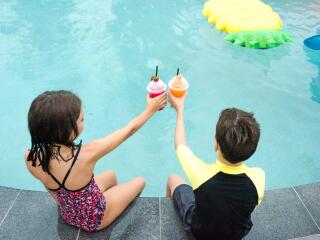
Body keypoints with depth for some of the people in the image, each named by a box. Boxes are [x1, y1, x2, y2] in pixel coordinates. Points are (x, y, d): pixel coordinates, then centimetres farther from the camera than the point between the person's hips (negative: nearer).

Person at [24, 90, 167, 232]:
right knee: (140, 182, 19)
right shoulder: (86, 154, -39)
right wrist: (151, 109, -9)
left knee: (111, 175, 28)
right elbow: (129, 130, -24)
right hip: (94, 218, -5)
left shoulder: (30, 158, -24)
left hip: (67, 214, 5)